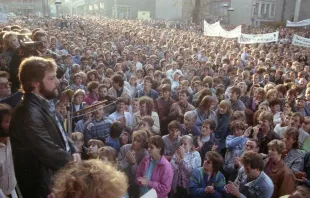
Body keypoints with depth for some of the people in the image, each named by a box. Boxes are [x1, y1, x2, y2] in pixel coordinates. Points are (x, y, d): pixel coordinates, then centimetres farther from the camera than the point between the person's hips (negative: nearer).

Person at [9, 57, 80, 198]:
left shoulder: (41, 106, 7)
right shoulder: (29, 114, -27)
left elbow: (60, 135, 13)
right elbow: (51, 154, -30)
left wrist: (73, 151, -5)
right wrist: (74, 161, -12)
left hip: (57, 178, 9)